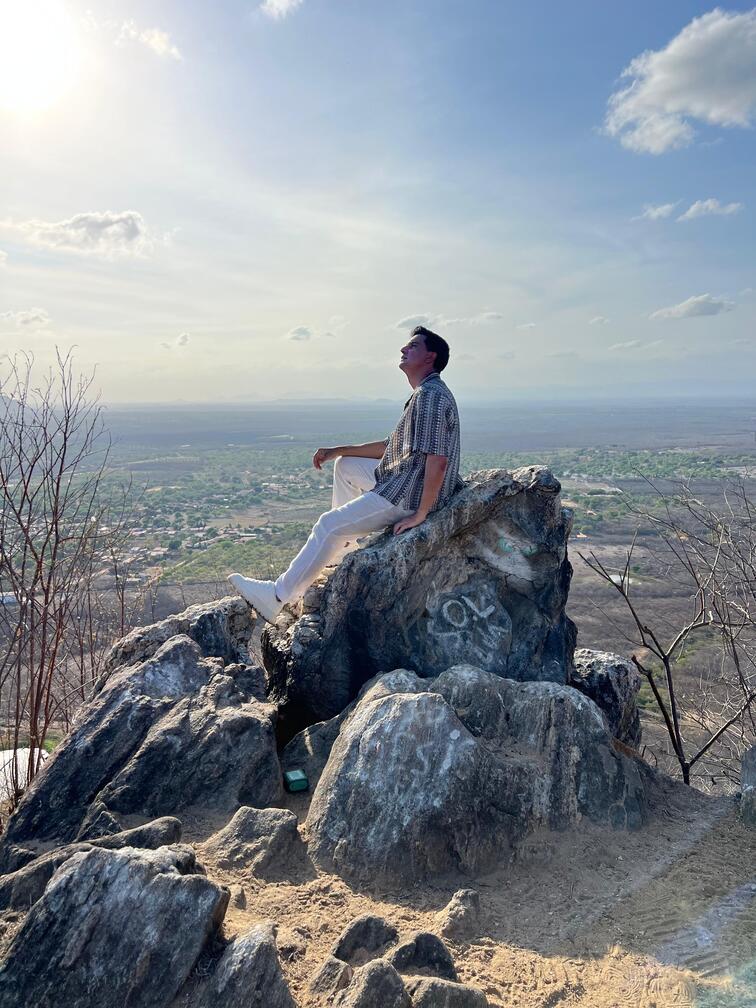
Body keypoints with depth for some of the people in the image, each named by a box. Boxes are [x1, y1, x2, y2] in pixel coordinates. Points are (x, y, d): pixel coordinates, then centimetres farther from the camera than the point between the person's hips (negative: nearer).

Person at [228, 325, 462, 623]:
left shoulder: (431, 396, -20)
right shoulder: (424, 394, 15)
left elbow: (437, 461, -29)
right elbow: (391, 445, 19)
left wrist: (420, 514, -24)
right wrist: (337, 450, 13)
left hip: (410, 494, -11)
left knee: (329, 525, -11)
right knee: (345, 465, 23)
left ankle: (279, 596, -3)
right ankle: (340, 545, 25)